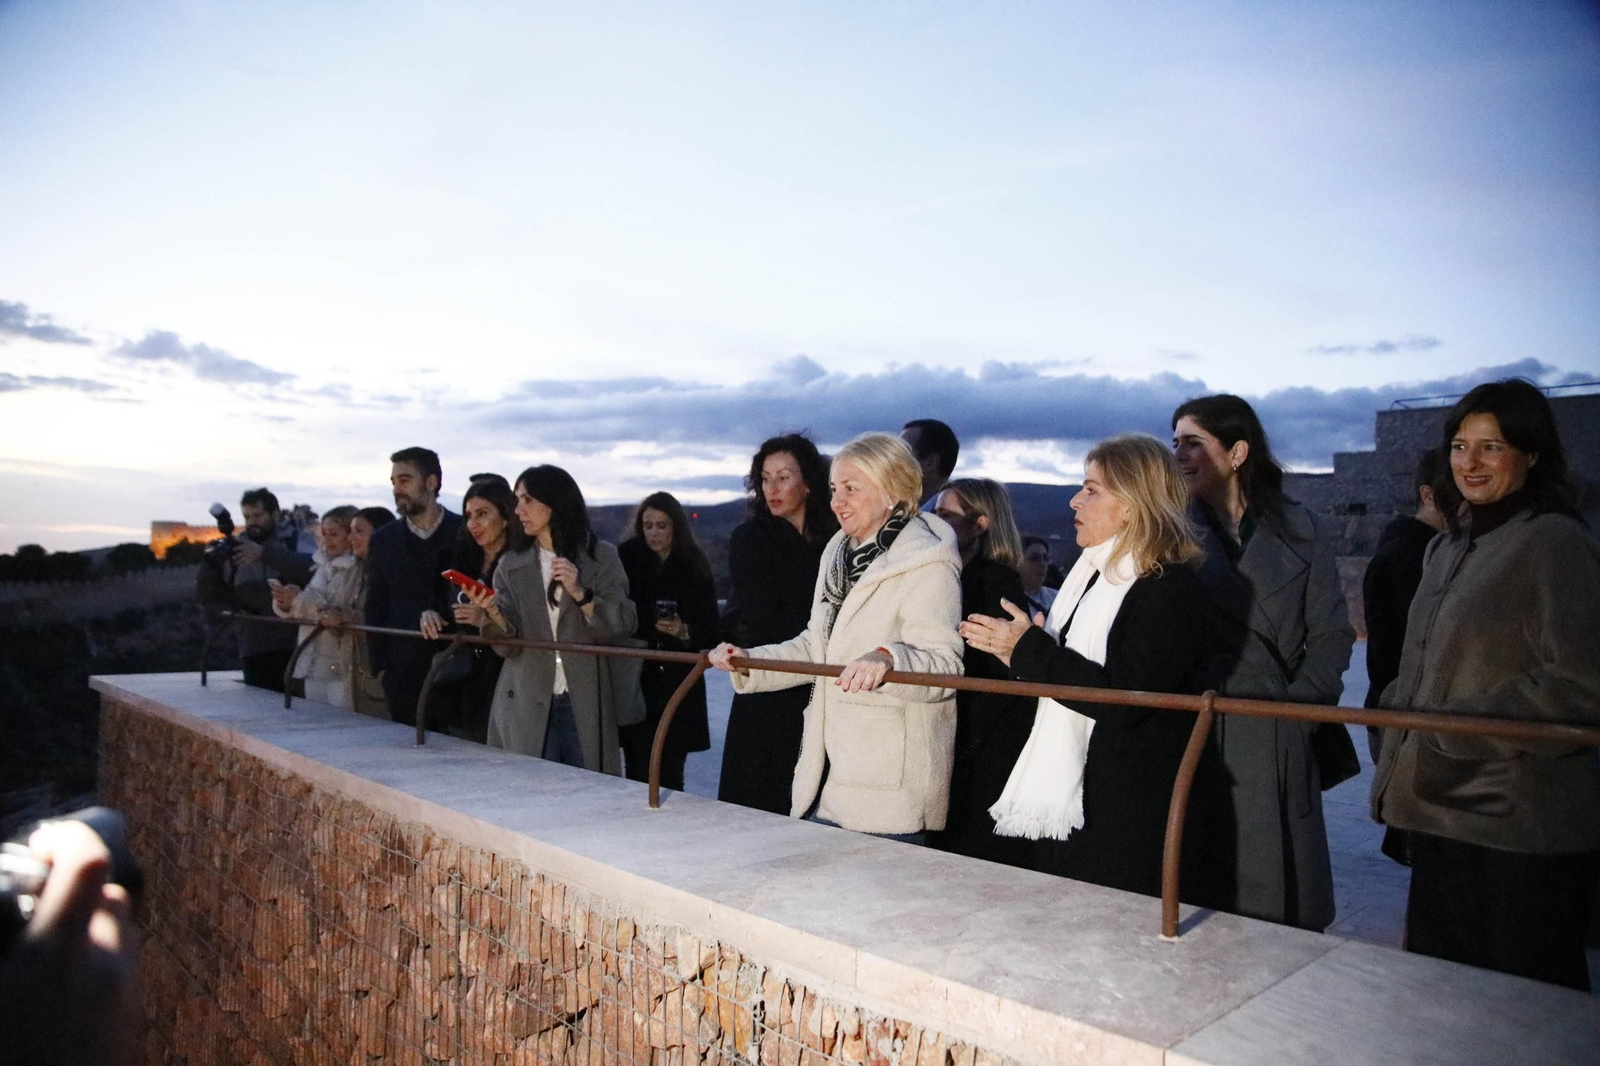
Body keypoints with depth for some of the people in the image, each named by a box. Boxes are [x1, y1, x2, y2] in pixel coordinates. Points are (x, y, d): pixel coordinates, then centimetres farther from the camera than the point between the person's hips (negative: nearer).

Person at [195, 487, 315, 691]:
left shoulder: (298, 539, 2)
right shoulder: (235, 548, 13)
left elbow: (312, 569, -20)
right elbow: (205, 595, 12)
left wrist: (264, 552, -25)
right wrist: (212, 561, -6)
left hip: (296, 647, -3)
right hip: (254, 652, 4)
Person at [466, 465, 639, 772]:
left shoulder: (601, 557, 3)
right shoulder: (511, 565, 9)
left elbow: (623, 625, -5)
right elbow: (508, 644, 1)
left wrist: (580, 594, -18)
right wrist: (492, 611, -18)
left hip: (586, 704, -1)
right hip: (528, 708, 2)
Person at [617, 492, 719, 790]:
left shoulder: (694, 568, 7)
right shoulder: (626, 560, 4)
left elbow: (711, 633, 6)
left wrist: (685, 632, -12)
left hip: (678, 685, 1)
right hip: (636, 680, -1)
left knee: (670, 776, 1)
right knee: (639, 773, -4)